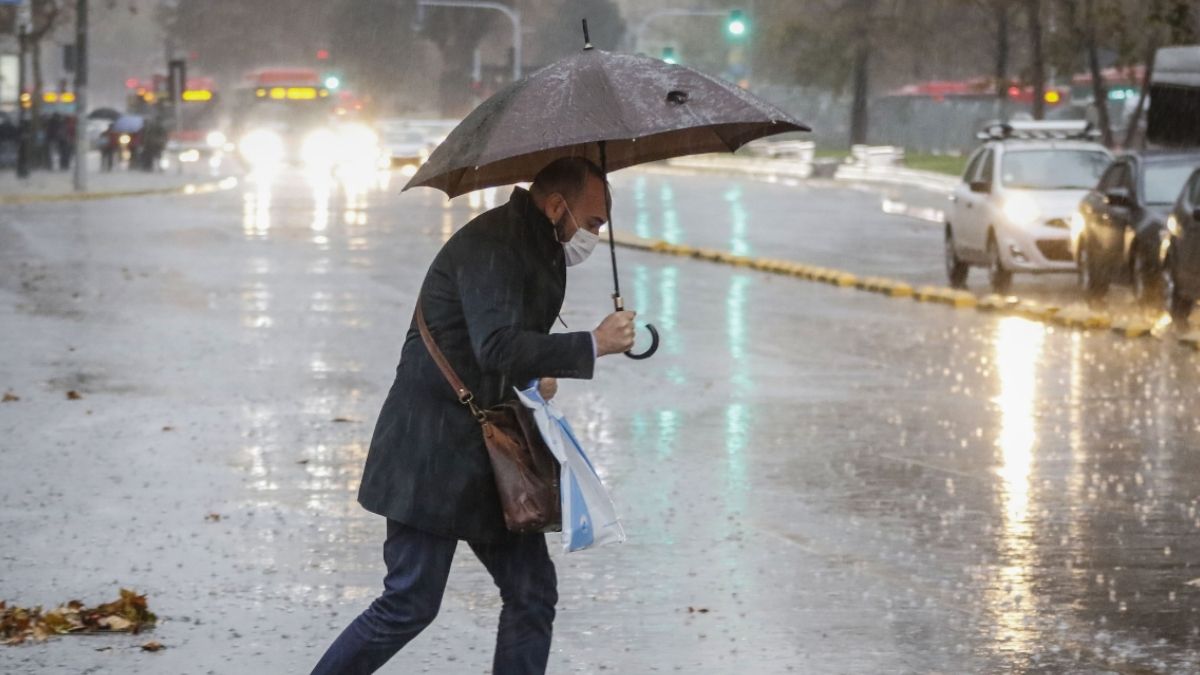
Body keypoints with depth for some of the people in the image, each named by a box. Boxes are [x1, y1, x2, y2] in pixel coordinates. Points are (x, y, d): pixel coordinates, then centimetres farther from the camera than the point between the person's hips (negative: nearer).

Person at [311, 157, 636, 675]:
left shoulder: (533, 245, 13)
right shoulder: (490, 243, -18)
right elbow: (498, 348, -30)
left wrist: (534, 375, 10)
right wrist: (592, 345, -25)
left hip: (486, 453, 10)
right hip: (432, 453, -10)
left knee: (532, 592, 5)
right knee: (410, 604, -7)